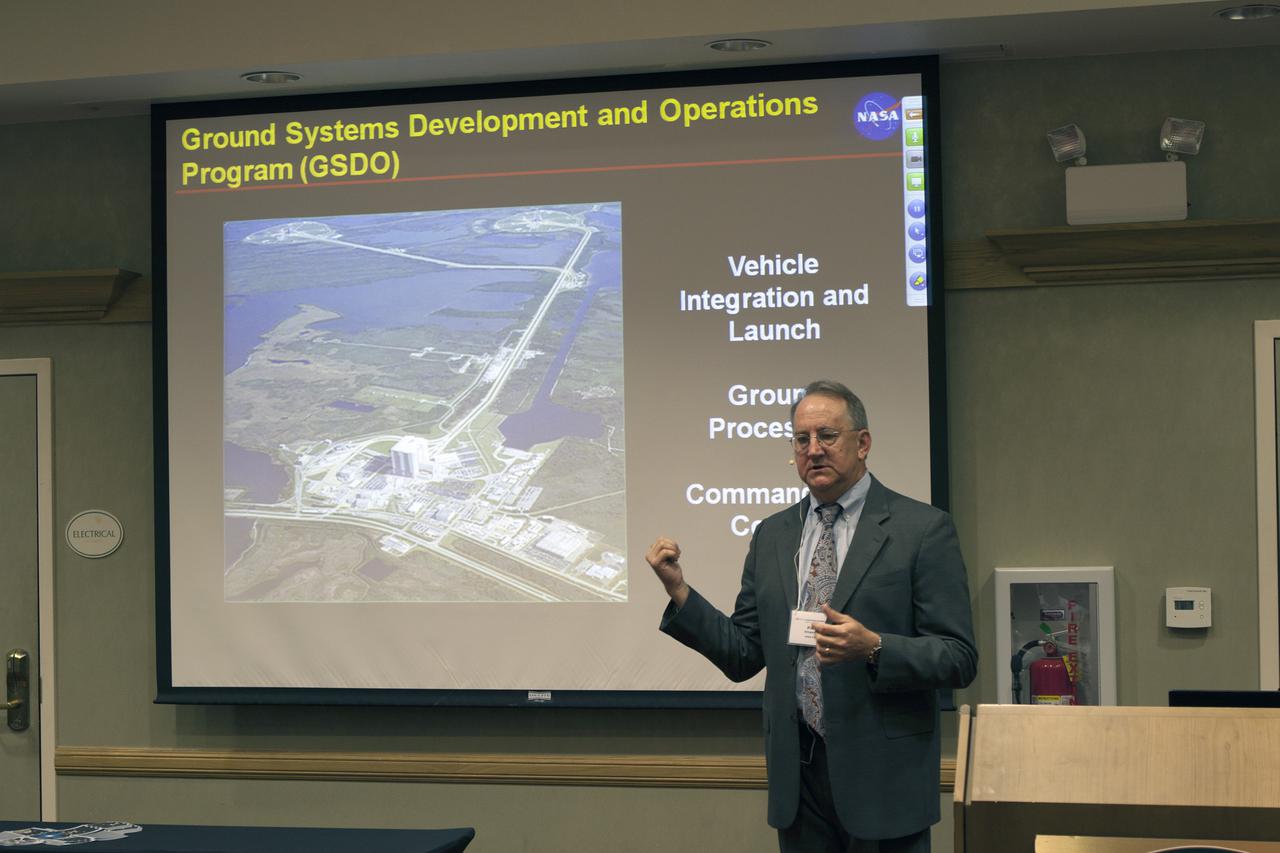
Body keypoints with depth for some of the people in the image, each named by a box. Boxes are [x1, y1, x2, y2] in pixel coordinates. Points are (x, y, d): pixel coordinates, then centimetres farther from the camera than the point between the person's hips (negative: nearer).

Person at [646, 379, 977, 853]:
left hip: (882, 776, -4)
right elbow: (743, 656, 9)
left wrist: (872, 648, -24)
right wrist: (679, 590, -2)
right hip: (797, 774, 4)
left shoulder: (924, 528, -5)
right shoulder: (772, 535, 11)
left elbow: (959, 658, -9)